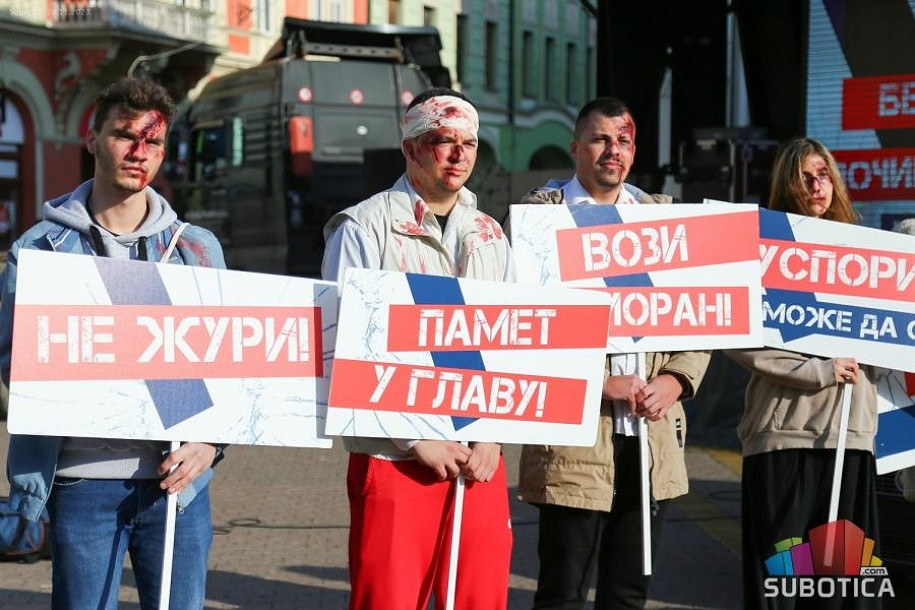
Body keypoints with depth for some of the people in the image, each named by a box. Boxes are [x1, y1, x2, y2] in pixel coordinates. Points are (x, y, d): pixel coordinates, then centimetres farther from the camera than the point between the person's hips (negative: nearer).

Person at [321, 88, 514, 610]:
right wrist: (417, 438, -12)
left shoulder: (491, 236, 14)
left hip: (480, 458, 5)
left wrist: (493, 434, 0)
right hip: (395, 457, -4)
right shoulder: (364, 227, -2)